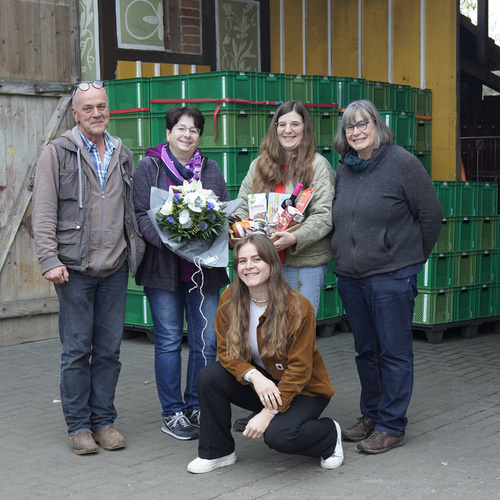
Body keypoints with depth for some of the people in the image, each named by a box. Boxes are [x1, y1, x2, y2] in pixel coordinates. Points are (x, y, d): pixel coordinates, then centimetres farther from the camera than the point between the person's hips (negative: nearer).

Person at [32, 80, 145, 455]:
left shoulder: (123, 155, 13)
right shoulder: (58, 153, -2)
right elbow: (43, 212, -6)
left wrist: (136, 250, 12)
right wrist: (49, 259, -13)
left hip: (115, 269, 4)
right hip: (75, 269, -4)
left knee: (109, 349, 8)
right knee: (77, 350, 1)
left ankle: (104, 420, 19)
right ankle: (79, 425, 13)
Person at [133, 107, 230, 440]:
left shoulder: (211, 169, 14)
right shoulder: (149, 167, 3)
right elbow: (142, 214, -5)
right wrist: (169, 239, -20)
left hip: (204, 267, 3)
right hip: (163, 266, -3)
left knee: (207, 341, 2)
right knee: (169, 341, 2)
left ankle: (196, 407, 18)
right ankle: (173, 413, 12)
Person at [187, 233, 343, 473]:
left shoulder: (298, 307, -22)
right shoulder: (229, 300, -9)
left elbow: (299, 368, -20)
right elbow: (226, 352, -5)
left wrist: (269, 413, -25)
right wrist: (254, 376, -26)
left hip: (304, 389, -5)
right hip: (259, 384, 5)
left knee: (277, 435, -31)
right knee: (208, 376, -18)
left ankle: (329, 434, 3)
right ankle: (217, 451, 1)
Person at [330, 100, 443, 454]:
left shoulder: (402, 163, -8)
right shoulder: (344, 169, 11)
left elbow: (431, 214, -4)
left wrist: (414, 256, 3)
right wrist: (347, 257, 15)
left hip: (392, 276, -6)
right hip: (350, 276, 6)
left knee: (394, 352, 0)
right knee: (366, 351, 15)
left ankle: (391, 427, 8)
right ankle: (370, 415, 28)